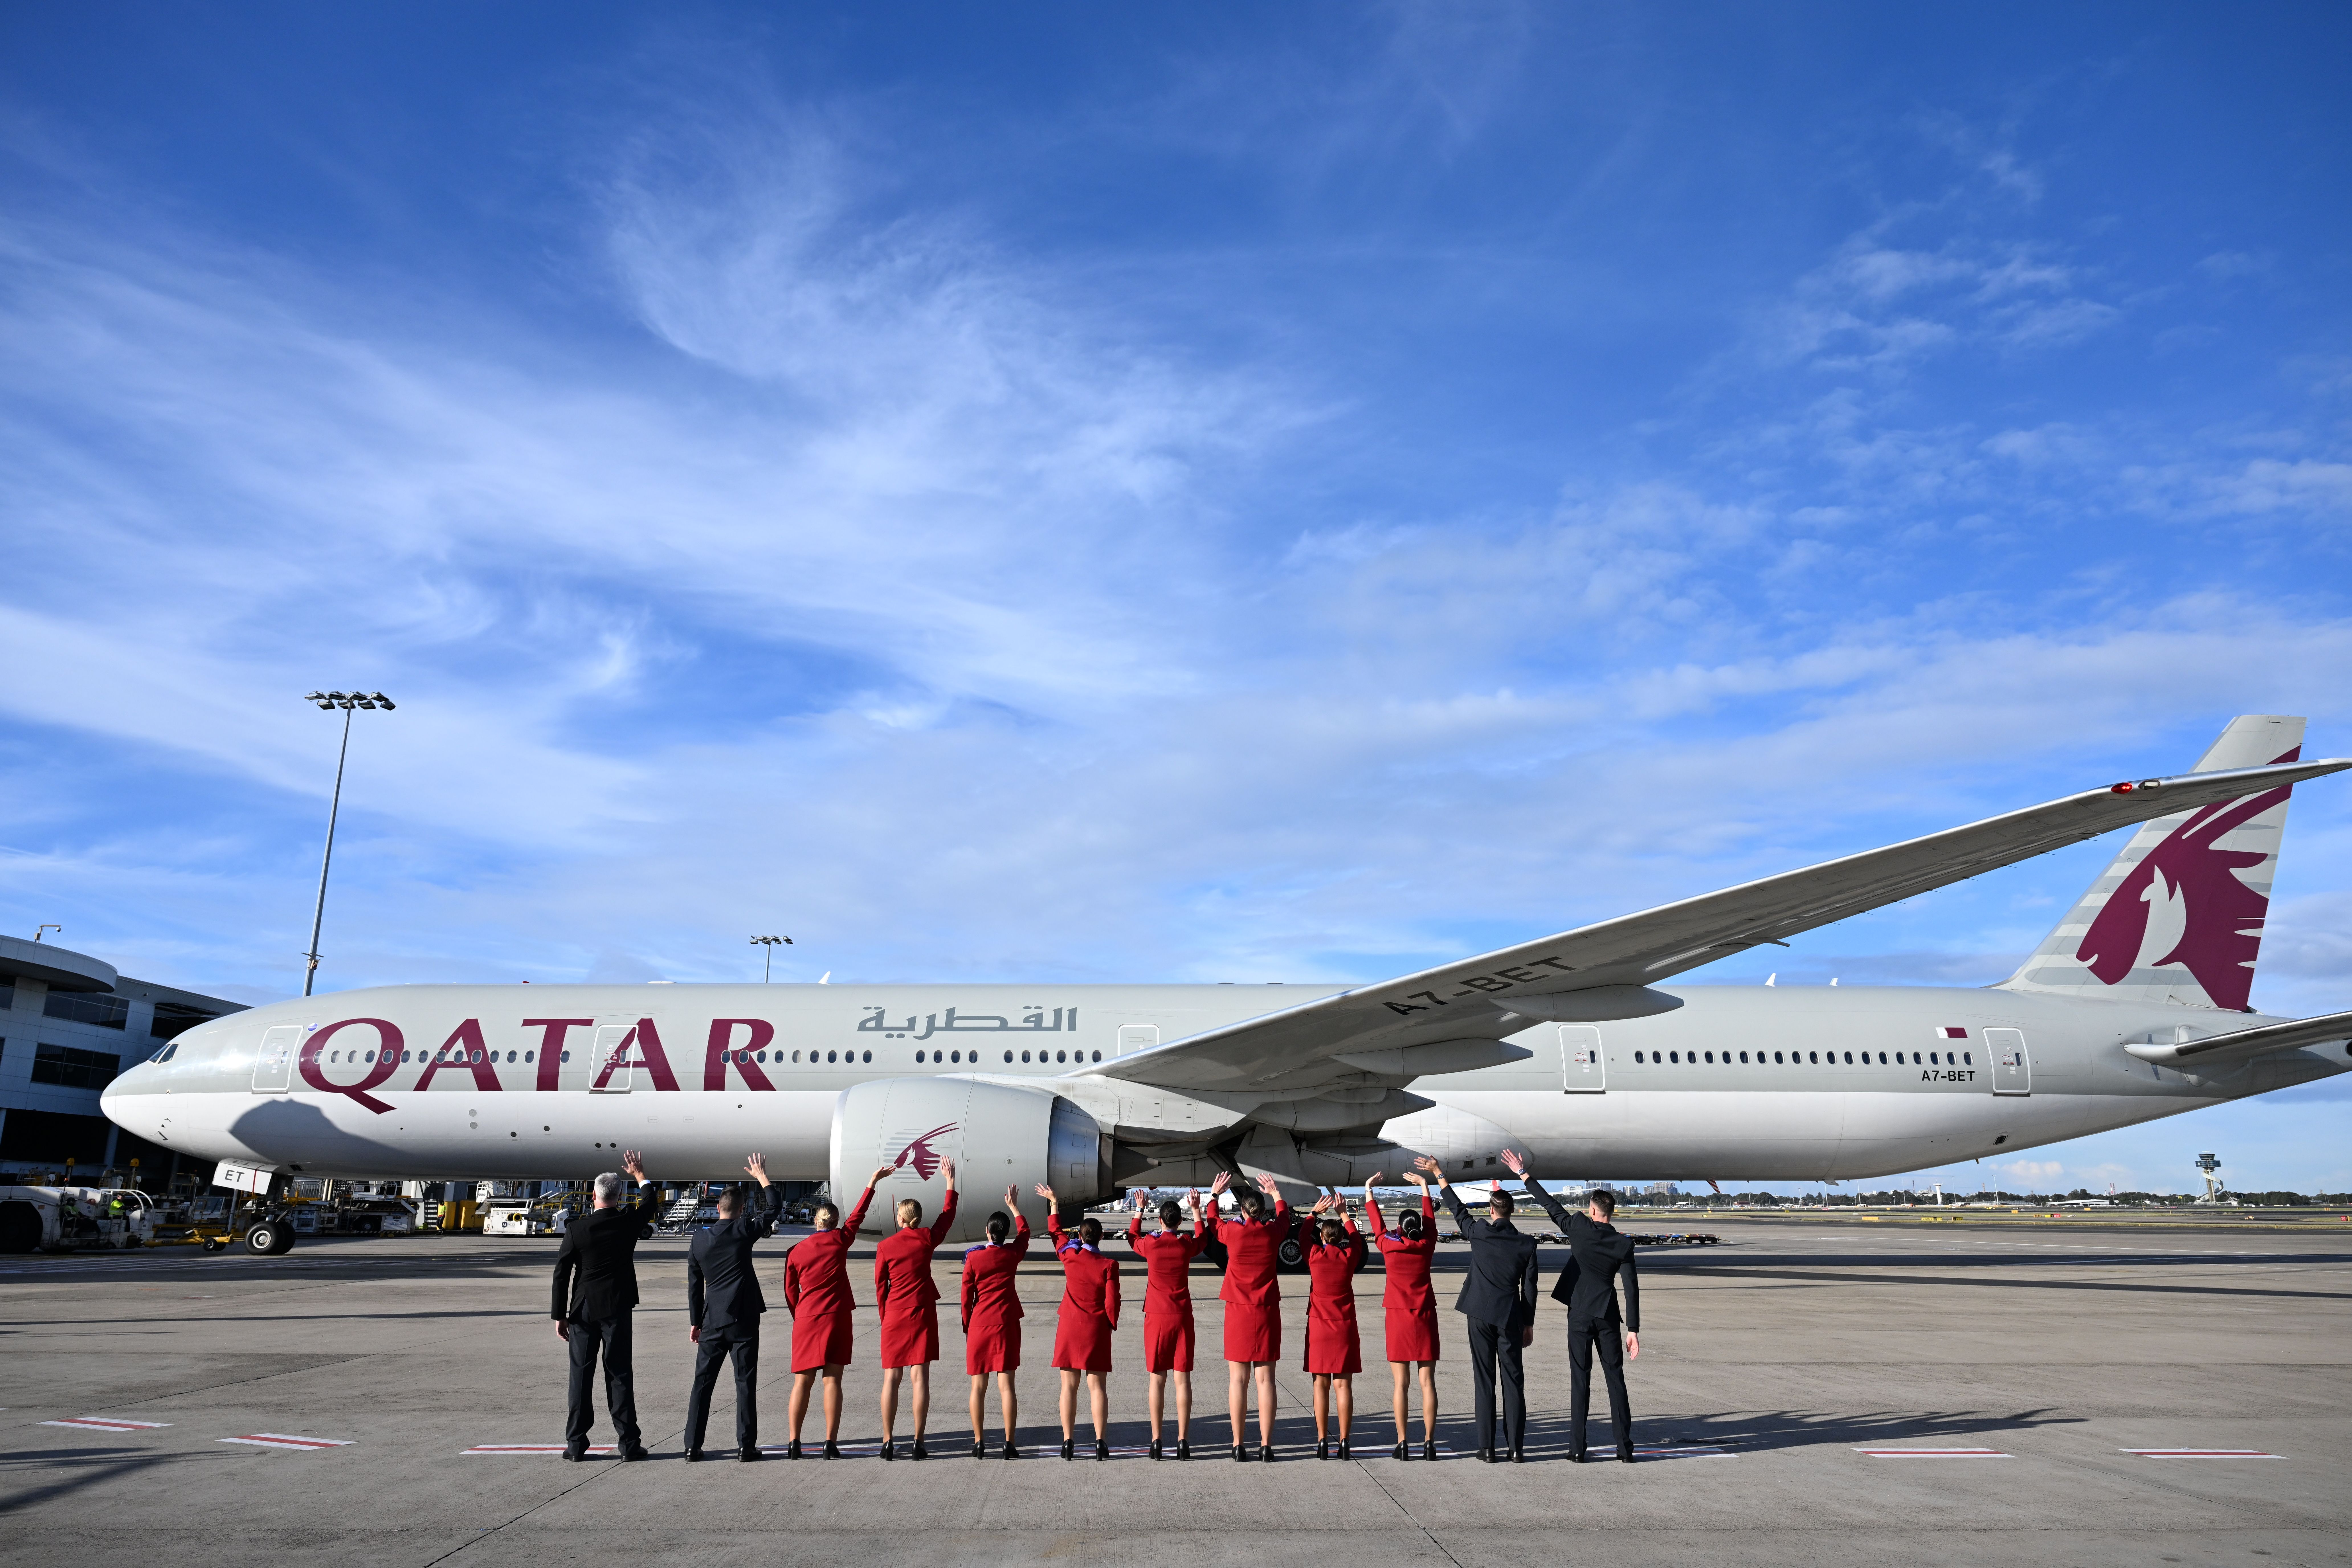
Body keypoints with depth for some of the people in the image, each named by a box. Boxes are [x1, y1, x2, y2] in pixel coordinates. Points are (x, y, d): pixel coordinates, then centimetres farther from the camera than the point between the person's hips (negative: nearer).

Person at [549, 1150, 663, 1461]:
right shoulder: (628, 1223, -5)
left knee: (581, 1376, 8)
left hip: (583, 1311, 0)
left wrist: (560, 1316, 4)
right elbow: (651, 1204, 17)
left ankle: (576, 1444, 12)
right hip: (618, 1309, 0)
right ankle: (629, 1443, 4)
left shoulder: (576, 1231, -6)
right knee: (620, 1376, 3)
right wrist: (640, 1174, 30)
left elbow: (561, 1276, -4)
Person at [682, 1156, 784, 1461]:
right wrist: (761, 1176, 14)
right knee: (745, 1384, 2)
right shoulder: (743, 1231, -7)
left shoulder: (700, 1238, 5)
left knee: (702, 1383, 10)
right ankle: (746, 1446, 3)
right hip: (743, 1320, -3)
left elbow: (694, 1284, 9)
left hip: (712, 1321, 3)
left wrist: (695, 1321, 16)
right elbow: (772, 1209, 4)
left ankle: (693, 1445, 12)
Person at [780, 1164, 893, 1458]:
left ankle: (794, 1443, 3)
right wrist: (872, 1182, 22)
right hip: (837, 1317, -1)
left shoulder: (796, 1251, 4)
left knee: (803, 1381, 6)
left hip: (806, 1319, 2)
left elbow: (790, 1291, 8)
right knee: (832, 1381, 0)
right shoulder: (840, 1241, -1)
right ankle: (831, 1444, -2)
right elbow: (858, 1215, 12)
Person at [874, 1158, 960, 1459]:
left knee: (891, 1379, 6)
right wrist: (950, 1180, 23)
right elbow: (948, 1214, 14)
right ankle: (918, 1442, -1)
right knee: (920, 1377, 0)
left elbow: (880, 1286, 2)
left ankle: (888, 1443, 6)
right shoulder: (927, 1239, -1)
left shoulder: (885, 1247, -3)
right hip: (922, 1313, 0)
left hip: (895, 1315, 0)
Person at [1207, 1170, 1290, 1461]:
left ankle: (1239, 1446, 6)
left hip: (1238, 1312, -1)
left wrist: (1214, 1195, 30)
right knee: (1265, 1379, 4)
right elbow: (1285, 1216, 21)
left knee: (1238, 1379, 4)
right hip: (1267, 1313, 1)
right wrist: (1276, 1194, 36)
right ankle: (1266, 1445, 4)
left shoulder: (1232, 1231, -8)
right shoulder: (1273, 1231, -3)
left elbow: (1213, 1222, 16)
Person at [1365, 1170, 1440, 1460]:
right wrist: (1424, 1185, 26)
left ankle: (1402, 1444, -1)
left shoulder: (1389, 1245, -6)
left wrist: (1368, 1190, 22)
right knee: (1427, 1382, 2)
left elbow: (1376, 1220, 9)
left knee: (1400, 1383, 1)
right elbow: (1430, 1217, 14)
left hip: (1398, 1317, -1)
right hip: (1426, 1316, 1)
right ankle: (1429, 1443, 0)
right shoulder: (1427, 1246, -1)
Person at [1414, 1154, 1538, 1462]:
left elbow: (1458, 1210, 10)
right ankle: (1516, 1448, 6)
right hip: (1511, 1317, 1)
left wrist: (1439, 1176, 19)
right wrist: (1529, 1324, 11)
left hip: (1481, 1315, -1)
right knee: (1514, 1382, 5)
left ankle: (1487, 1448, 5)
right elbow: (1529, 1287, 2)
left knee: (1485, 1382, 4)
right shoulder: (1527, 1243, -2)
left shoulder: (1479, 1233, -6)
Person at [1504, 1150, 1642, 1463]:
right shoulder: (1624, 1244, -1)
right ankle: (1625, 1449, 8)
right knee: (1615, 1380, 7)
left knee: (1580, 1381, 2)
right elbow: (1632, 1288, -4)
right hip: (1608, 1317, 2)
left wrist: (1523, 1175, 7)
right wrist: (1633, 1329, -1)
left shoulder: (1580, 1228, -7)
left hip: (1580, 1315, -1)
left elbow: (1552, 1205, 0)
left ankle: (1577, 1448, 3)